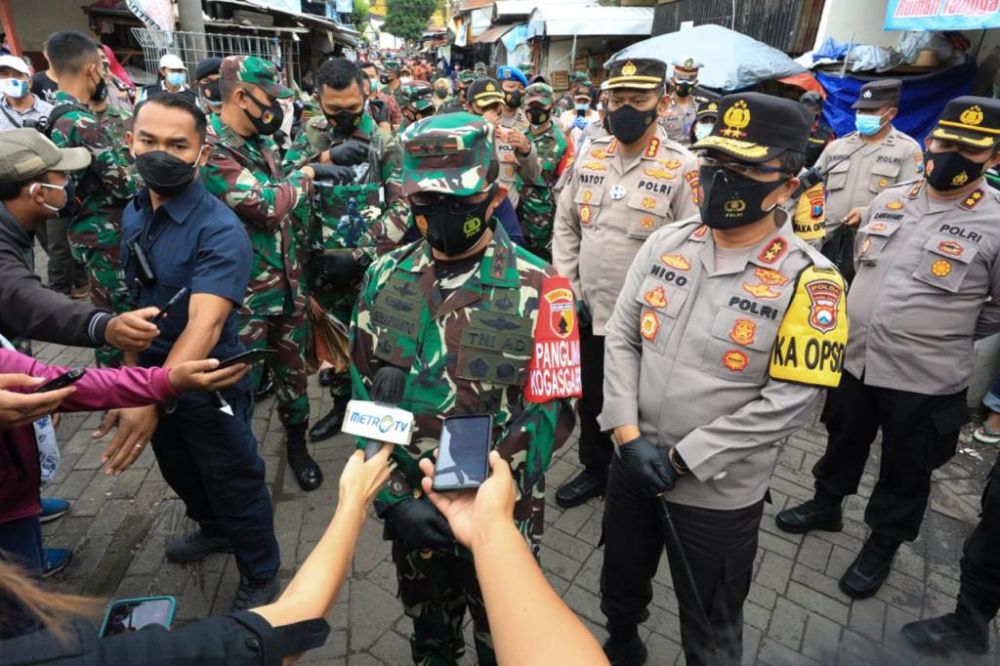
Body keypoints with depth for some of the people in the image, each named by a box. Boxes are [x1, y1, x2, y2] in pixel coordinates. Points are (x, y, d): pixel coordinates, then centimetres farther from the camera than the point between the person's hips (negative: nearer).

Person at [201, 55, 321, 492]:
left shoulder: (260, 143, 9)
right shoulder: (210, 151, -18)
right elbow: (268, 204, -26)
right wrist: (304, 177, -9)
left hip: (288, 282, 7)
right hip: (244, 293, -7)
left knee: (293, 368, 18)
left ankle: (297, 444, 36)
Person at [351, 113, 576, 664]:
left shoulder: (538, 289, -15)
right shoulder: (384, 280, -5)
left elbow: (546, 414, -14)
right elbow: (365, 395, -3)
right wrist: (391, 497, -11)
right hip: (410, 507, 3)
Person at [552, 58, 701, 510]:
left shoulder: (681, 167, -10)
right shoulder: (589, 156, 5)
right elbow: (565, 225, 10)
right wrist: (566, 288, 3)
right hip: (589, 312, 5)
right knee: (590, 399, 19)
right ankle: (595, 469, 43)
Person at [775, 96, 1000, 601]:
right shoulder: (888, 200, 2)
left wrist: (948, 333, 0)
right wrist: (865, 321, 13)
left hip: (925, 379, -4)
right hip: (853, 359, 4)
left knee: (905, 472, 16)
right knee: (843, 442, 24)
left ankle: (882, 545, 37)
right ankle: (826, 505, 47)